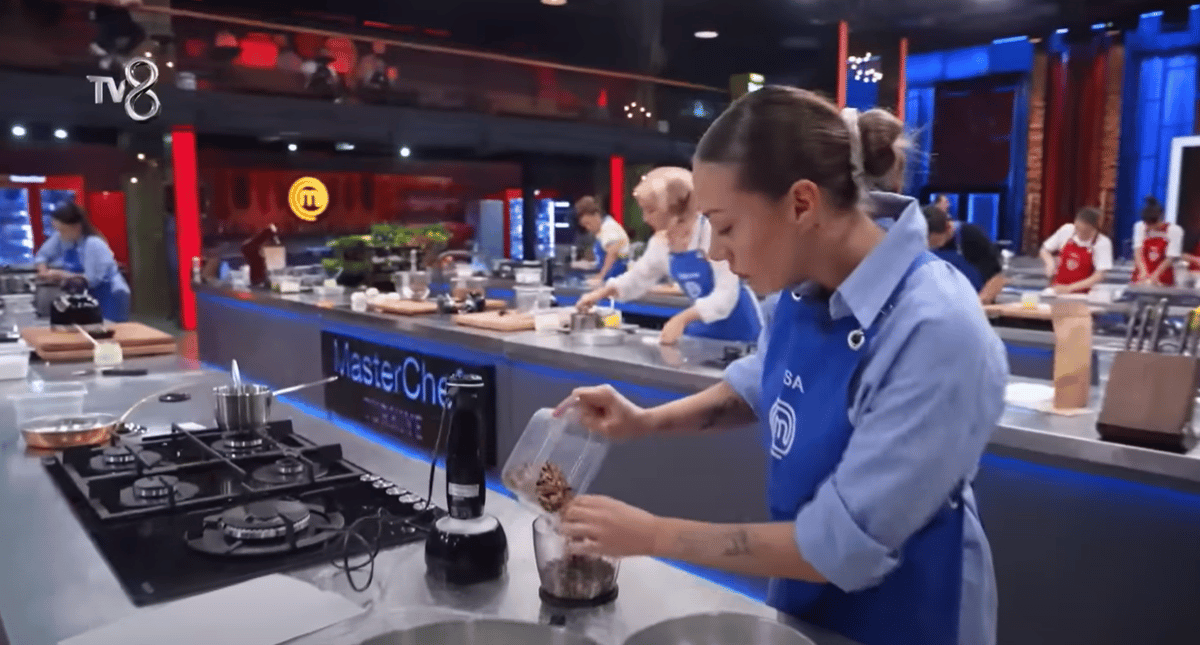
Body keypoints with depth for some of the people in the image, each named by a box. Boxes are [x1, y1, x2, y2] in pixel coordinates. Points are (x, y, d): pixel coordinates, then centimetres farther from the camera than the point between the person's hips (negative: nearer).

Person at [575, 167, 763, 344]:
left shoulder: (711, 232, -22)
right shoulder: (660, 243, -1)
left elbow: (726, 295, -26)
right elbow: (638, 278, 15)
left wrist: (682, 318, -34)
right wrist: (601, 293, 2)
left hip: (737, 329, -6)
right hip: (702, 327, 6)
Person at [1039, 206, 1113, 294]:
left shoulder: (1103, 243, -7)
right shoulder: (1067, 230, 0)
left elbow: (1099, 276, -10)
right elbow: (1045, 250, 12)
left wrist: (1069, 288, -17)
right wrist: (1050, 263, -9)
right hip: (1056, 289, 2)